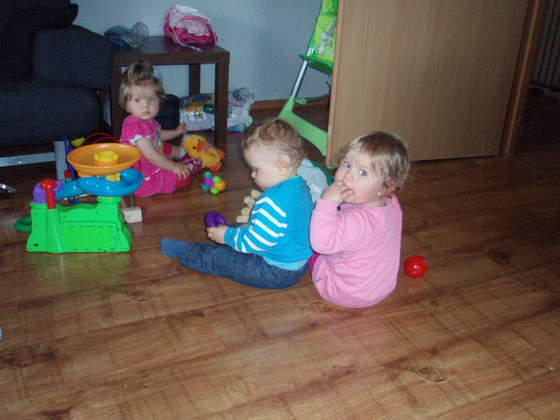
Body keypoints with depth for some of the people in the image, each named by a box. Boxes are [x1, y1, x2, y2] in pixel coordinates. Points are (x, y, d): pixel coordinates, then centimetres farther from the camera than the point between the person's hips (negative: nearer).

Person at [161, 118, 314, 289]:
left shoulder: (275, 201, -31)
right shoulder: (300, 187, 3)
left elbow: (255, 241, -27)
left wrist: (227, 235, -11)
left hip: (276, 272, -10)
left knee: (220, 258, 5)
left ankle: (183, 252, 27)